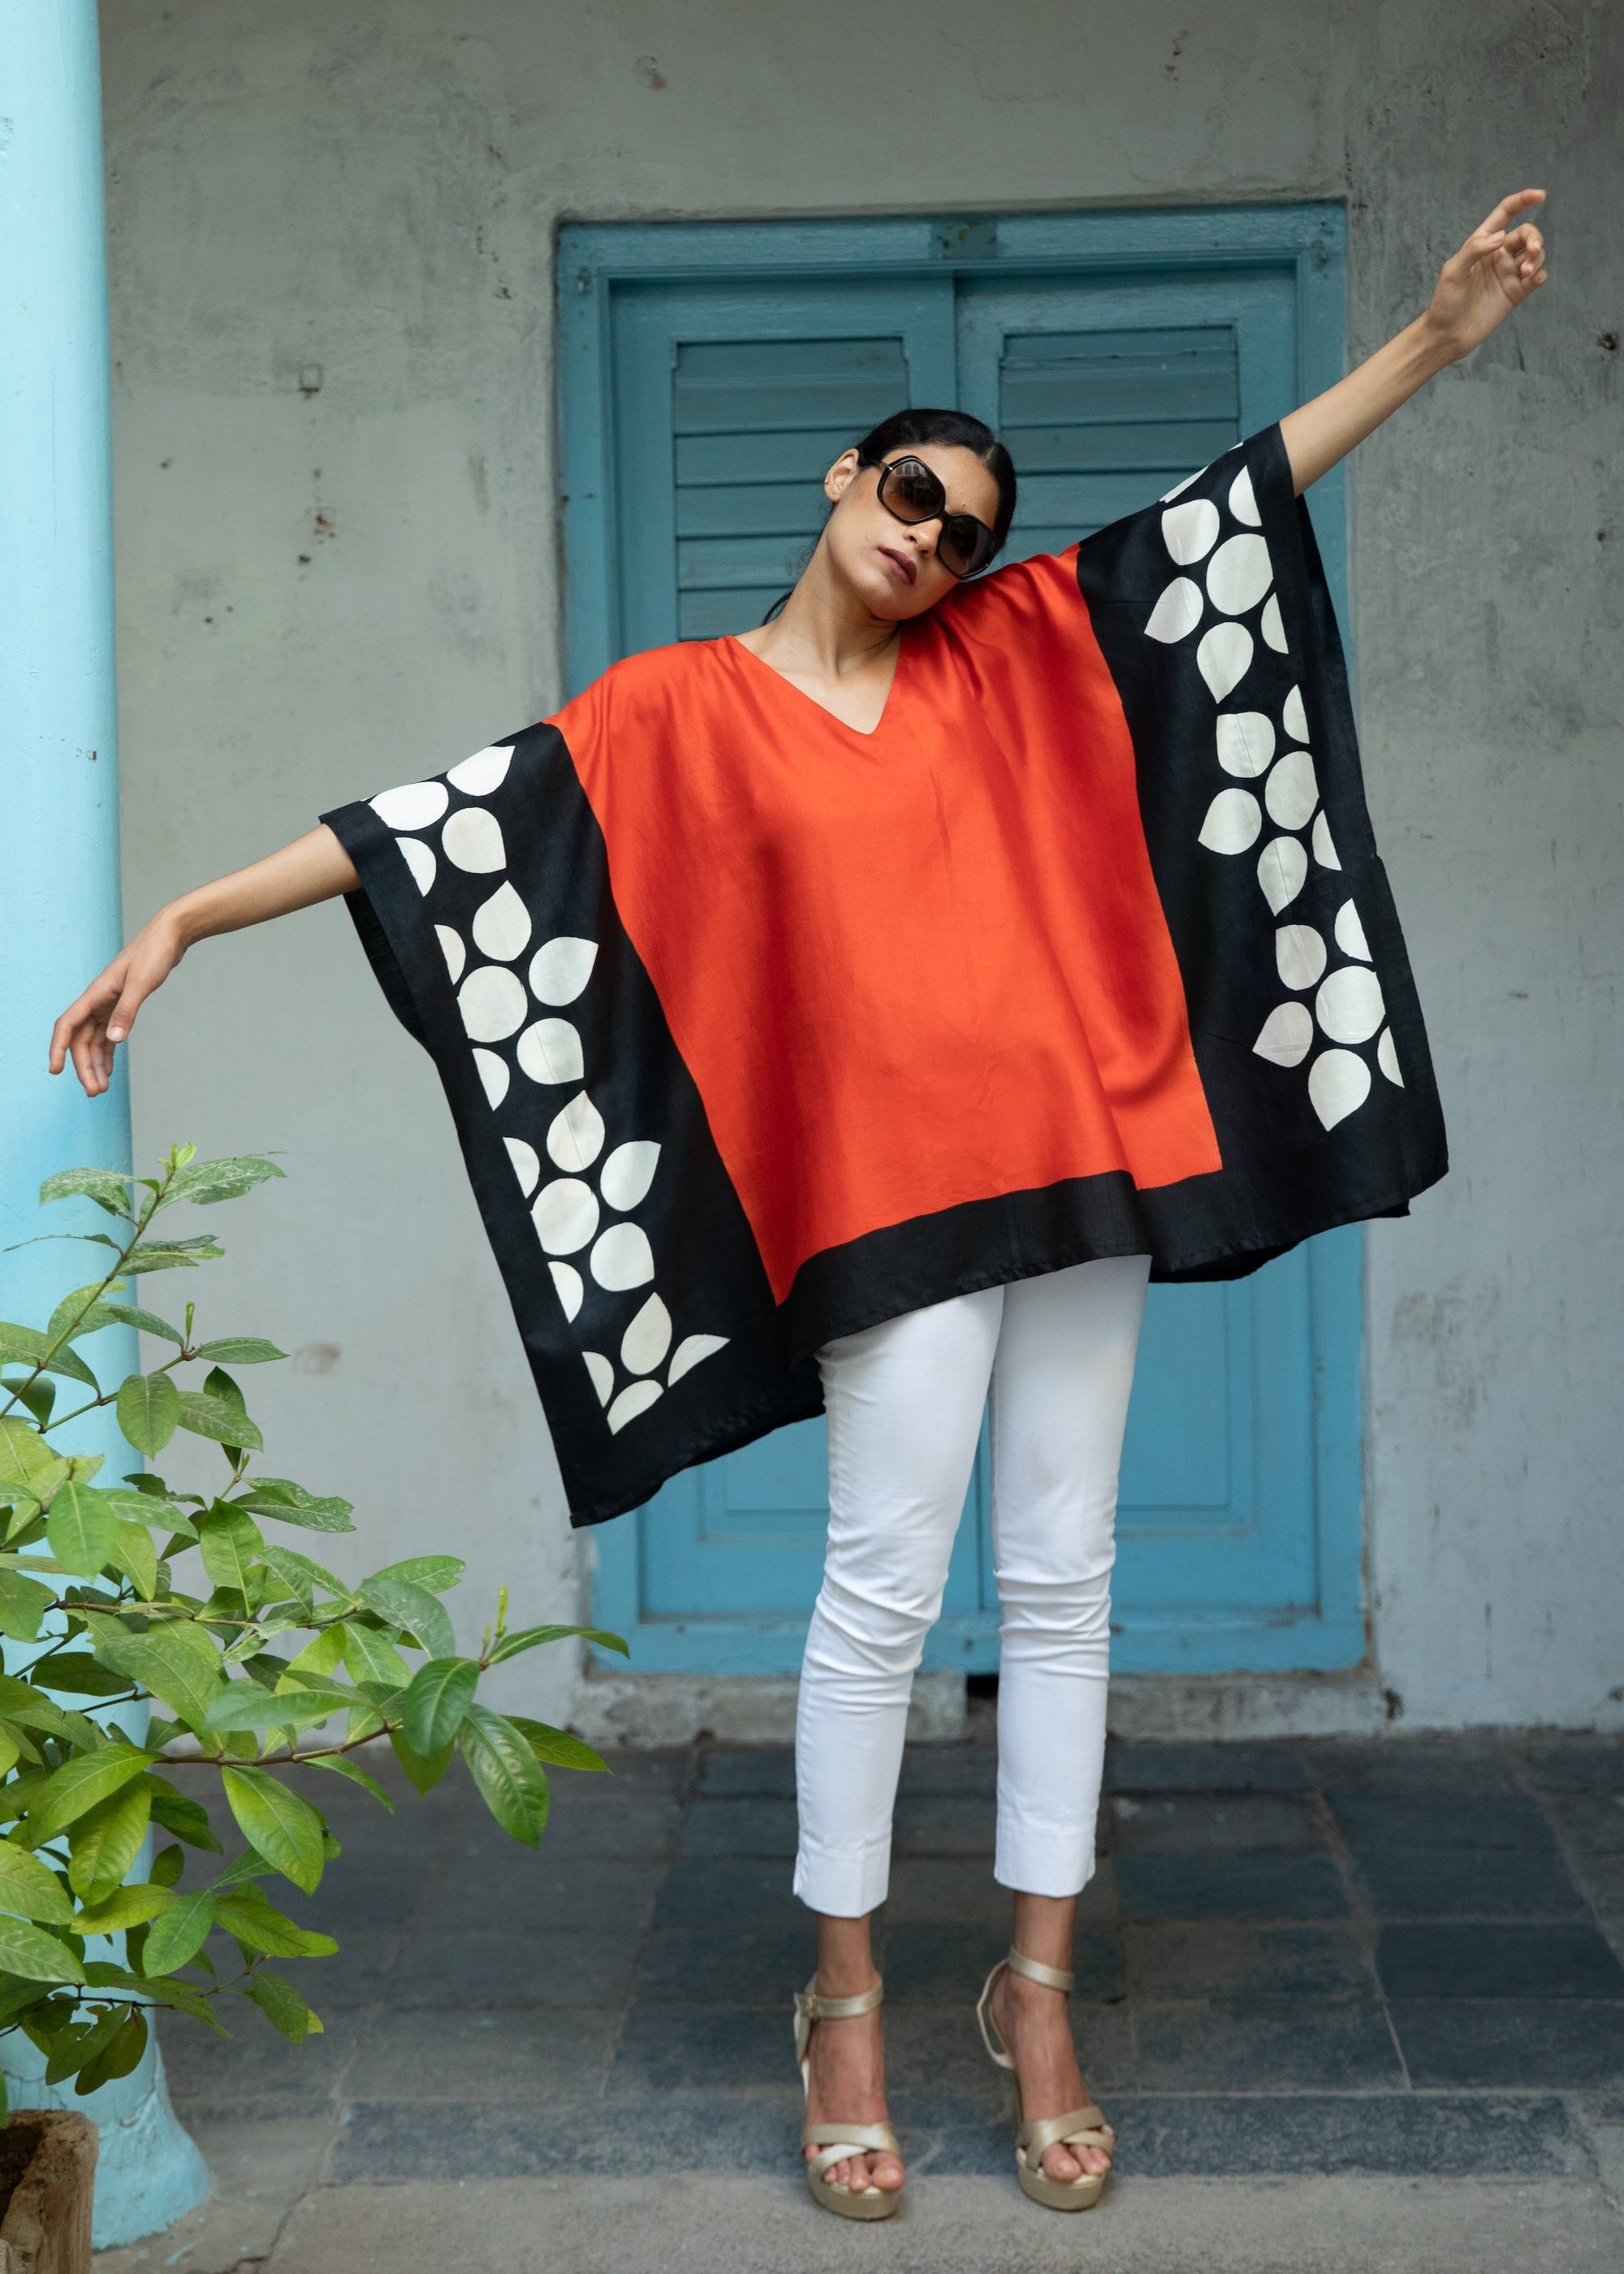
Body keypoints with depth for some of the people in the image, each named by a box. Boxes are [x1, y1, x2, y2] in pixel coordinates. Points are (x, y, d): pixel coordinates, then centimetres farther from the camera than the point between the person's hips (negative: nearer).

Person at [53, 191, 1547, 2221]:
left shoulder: (1007, 654, 12)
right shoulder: (683, 709, 3)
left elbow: (1233, 507, 12)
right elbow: (459, 821, -2)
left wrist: (1441, 334, 8)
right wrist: (187, 918, -7)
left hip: (1079, 1149, 4)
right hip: (890, 1180, -4)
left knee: (1062, 1575, 7)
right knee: (886, 1584, -3)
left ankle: (1037, 1988, 19)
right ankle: (843, 2000, 13)